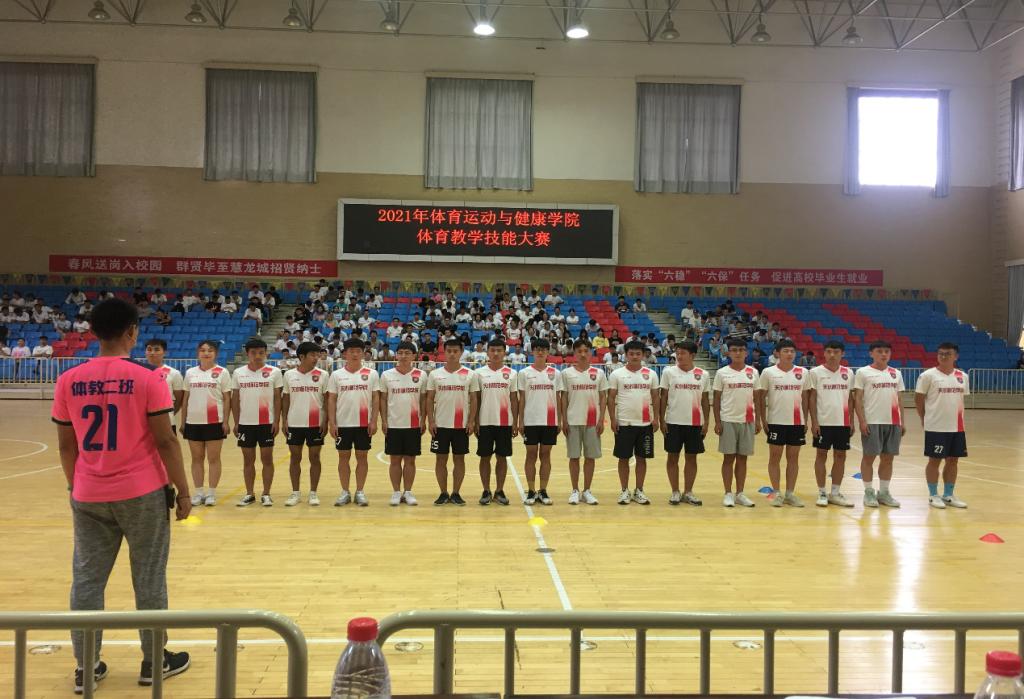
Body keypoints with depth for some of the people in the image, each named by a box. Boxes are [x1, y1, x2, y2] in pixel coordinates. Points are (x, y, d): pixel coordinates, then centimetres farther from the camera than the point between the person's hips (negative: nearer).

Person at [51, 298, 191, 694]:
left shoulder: (69, 381, 1)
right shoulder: (147, 379, -11)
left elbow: (65, 445, 7)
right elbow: (165, 441, -11)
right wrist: (182, 490, -2)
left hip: (88, 496, 4)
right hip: (142, 494, -3)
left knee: (87, 578, 11)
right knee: (149, 578, 8)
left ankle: (86, 667, 18)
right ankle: (154, 661, 19)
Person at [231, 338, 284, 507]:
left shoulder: (274, 372, -1)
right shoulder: (238, 373, 4)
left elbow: (277, 398, 1)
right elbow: (235, 399, 8)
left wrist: (277, 421, -5)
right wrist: (236, 423, 4)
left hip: (267, 423, -2)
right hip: (246, 423, 2)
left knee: (267, 458, 2)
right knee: (248, 459, 8)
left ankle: (266, 494, 11)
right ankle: (249, 494, 17)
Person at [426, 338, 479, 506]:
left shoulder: (470, 375, 1)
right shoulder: (435, 374, 2)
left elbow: (474, 400, 2)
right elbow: (430, 399, 4)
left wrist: (471, 422, -5)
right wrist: (430, 421, -4)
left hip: (462, 426, 0)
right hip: (440, 425, 1)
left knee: (459, 459, 5)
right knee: (441, 459, 5)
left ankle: (456, 493, 14)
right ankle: (443, 493, 15)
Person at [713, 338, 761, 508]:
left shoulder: (753, 372, 7)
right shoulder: (722, 373, -1)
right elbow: (717, 399, 0)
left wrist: (758, 420, 5)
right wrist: (717, 421, -6)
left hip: (747, 421, 2)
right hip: (728, 421, -2)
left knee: (742, 458, 7)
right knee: (729, 457, 1)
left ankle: (740, 494, 14)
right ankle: (728, 494, 8)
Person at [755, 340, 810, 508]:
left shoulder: (803, 372, 5)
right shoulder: (768, 372, -3)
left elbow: (804, 397, 10)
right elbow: (761, 397, 0)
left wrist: (805, 420, 6)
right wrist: (763, 420, -4)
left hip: (797, 422, 2)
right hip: (776, 422, -2)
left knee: (793, 457, 7)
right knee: (775, 457, 3)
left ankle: (790, 493, 15)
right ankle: (776, 493, 12)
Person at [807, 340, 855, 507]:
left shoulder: (848, 373, 7)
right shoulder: (816, 372, -2)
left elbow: (850, 398, 11)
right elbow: (811, 398, -3)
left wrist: (851, 421, 7)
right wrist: (814, 422, -9)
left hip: (843, 422, 3)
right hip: (823, 422, -3)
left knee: (840, 456, 6)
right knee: (821, 455, 1)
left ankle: (835, 493, 16)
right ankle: (821, 493, 9)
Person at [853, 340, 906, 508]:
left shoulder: (896, 373, 13)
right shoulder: (863, 372, -1)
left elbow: (899, 399, 15)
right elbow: (857, 398, -4)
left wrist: (902, 421, 9)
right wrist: (862, 421, -12)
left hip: (892, 422, 5)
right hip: (872, 422, -4)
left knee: (888, 458, 8)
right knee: (869, 457, 0)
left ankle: (883, 492, 17)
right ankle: (869, 492, 9)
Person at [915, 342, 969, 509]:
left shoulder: (963, 376, 7)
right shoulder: (928, 375, -8)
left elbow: (961, 399, 17)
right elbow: (918, 398, -4)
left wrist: (957, 418, 11)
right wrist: (925, 419, 0)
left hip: (957, 427, 5)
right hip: (935, 427, -5)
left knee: (953, 461, 9)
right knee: (934, 460, 1)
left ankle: (948, 495, 20)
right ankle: (933, 495, 11)